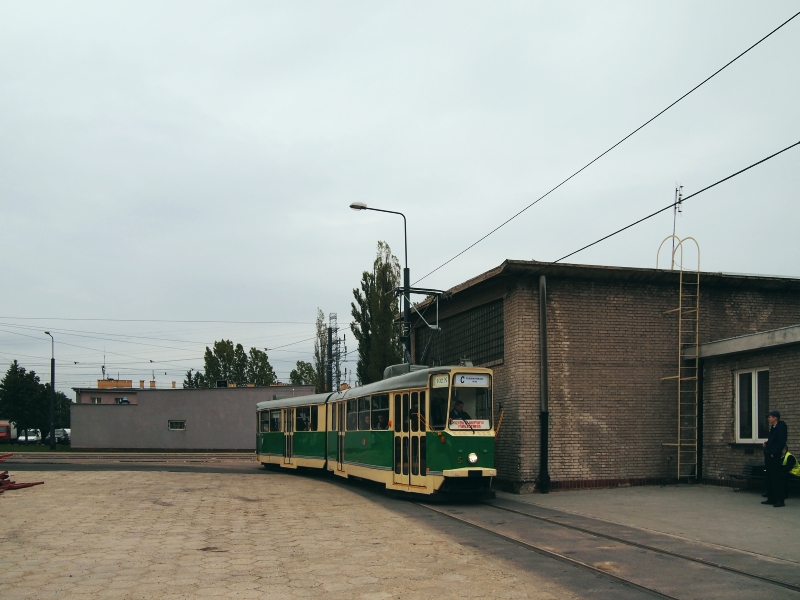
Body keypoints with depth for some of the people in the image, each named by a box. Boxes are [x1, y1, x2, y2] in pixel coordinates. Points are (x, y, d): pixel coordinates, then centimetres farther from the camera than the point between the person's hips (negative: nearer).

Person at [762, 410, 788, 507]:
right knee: (770, 478, 13)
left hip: (775, 456, -9)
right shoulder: (773, 427, 15)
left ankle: (780, 500, -2)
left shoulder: (781, 426, -12)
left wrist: (774, 453, -20)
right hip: (769, 456, 9)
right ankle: (771, 498, 20)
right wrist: (766, 443, 5)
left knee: (777, 478, -5)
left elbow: (781, 442, -18)